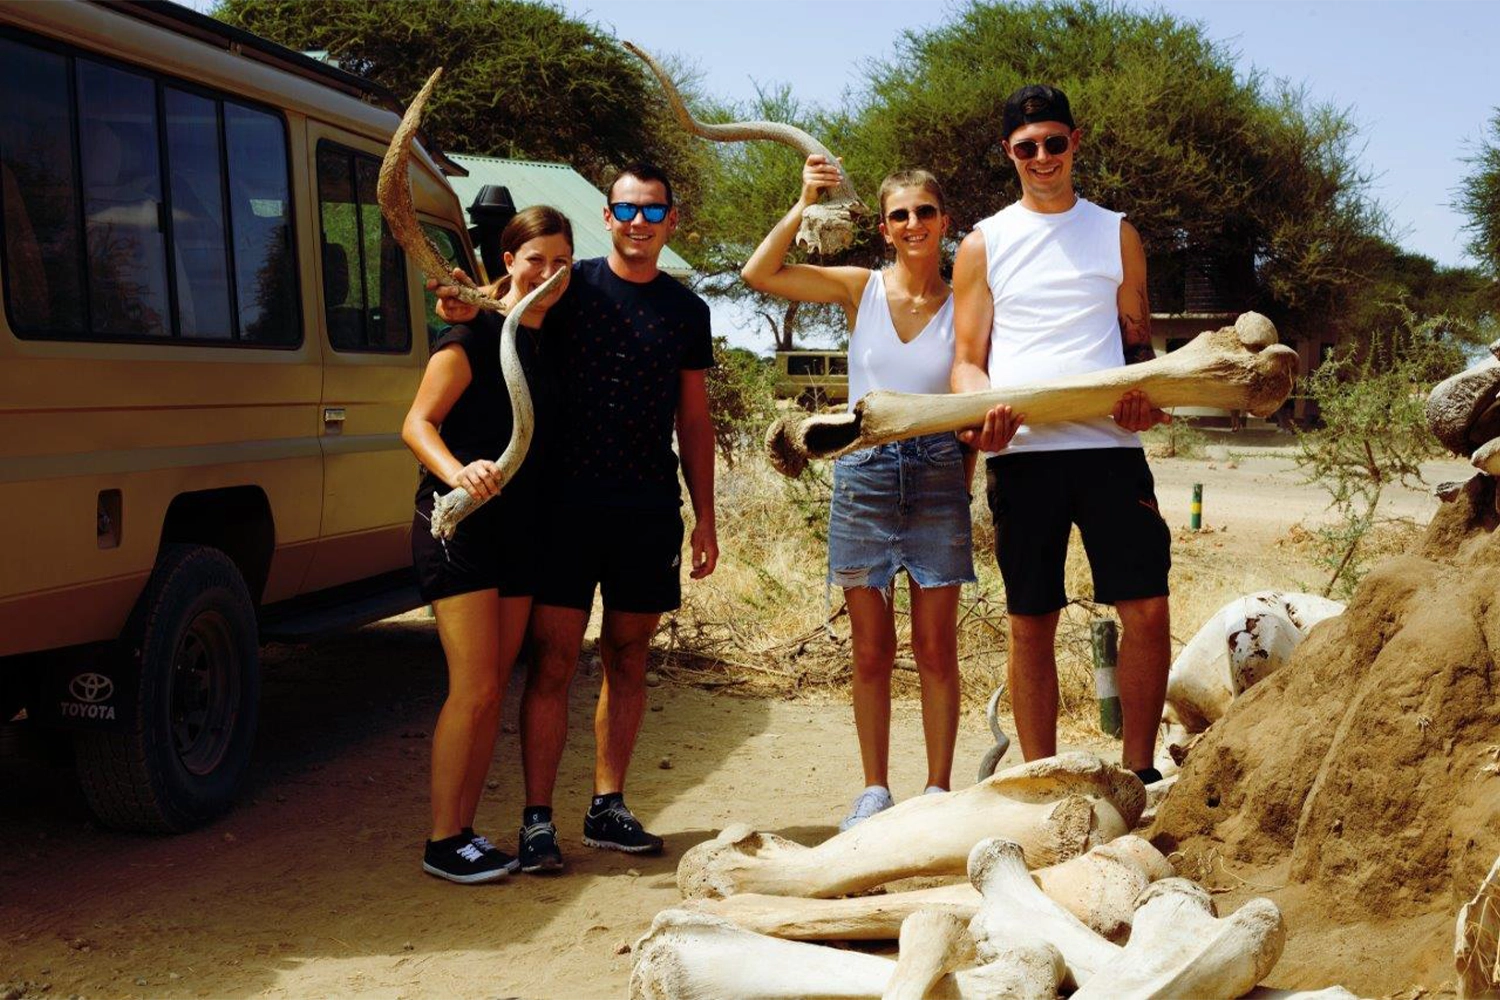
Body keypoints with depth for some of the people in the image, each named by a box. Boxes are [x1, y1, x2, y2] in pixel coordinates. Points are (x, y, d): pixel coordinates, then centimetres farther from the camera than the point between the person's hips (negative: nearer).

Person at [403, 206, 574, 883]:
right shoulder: (474, 336, -9)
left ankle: (463, 831, 18)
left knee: (493, 689, 9)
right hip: (459, 525, -7)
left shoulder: (549, 342, 12)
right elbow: (417, 424, -15)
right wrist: (457, 472, -34)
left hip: (517, 529, 7)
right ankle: (443, 842, 1)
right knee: (474, 687, -10)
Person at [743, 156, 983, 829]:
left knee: (936, 648, 3)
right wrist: (804, 205, -11)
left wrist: (964, 486, 0)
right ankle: (874, 789, 17)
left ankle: (938, 790, 14)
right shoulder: (860, 289, 2)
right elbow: (757, 274, -6)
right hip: (863, 473, 1)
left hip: (937, 476, 0)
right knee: (871, 651, 7)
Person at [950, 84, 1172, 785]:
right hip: (1021, 450, -1)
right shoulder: (984, 243, 12)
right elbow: (966, 359, 10)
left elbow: (1139, 339, 18)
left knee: (1147, 609, -6)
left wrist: (1146, 392, -5)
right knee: (1031, 623, 3)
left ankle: (1138, 772, 8)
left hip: (1108, 443, 1)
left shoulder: (1116, 234, 16)